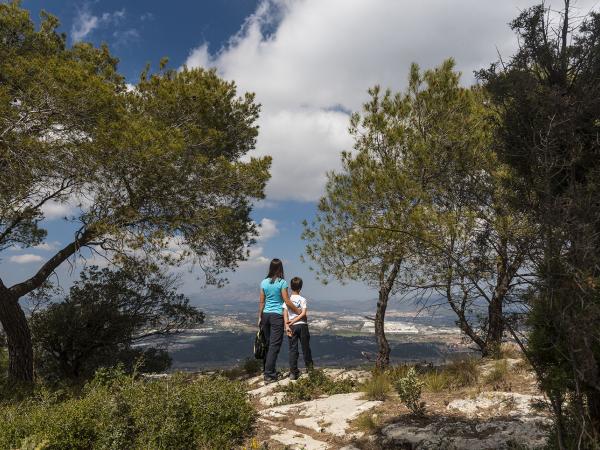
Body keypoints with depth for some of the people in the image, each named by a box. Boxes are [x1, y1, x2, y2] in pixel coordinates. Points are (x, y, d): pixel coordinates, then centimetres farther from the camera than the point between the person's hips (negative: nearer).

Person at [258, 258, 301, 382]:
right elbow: (287, 301, -10)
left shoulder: (264, 282, 3)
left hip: (266, 314, 5)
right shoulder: (282, 282, -9)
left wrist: (260, 317, 13)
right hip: (277, 315, -5)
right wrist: (298, 311, 1)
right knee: (274, 345, -1)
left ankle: (267, 370, 22)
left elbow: (261, 302, 6)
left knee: (268, 343, 15)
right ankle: (269, 374, -2)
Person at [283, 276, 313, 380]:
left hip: (292, 327, 1)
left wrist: (287, 326, -10)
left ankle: (293, 372, 1)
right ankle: (309, 365, 28)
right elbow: (303, 313, -12)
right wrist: (293, 321, -8)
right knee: (305, 346, 14)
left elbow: (285, 313, -8)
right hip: (302, 325, -1)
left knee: (293, 349, 4)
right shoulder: (302, 299, -4)